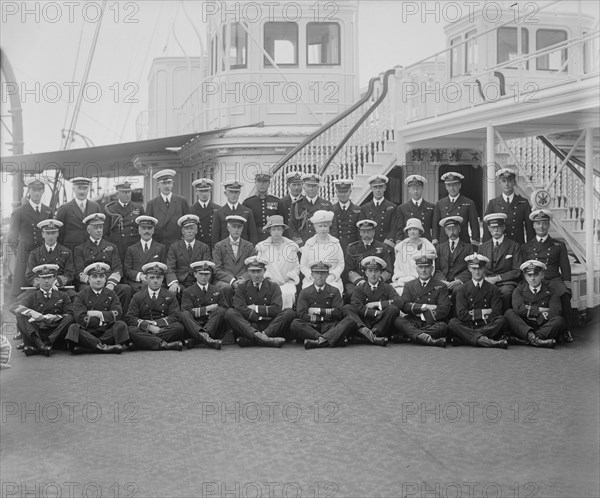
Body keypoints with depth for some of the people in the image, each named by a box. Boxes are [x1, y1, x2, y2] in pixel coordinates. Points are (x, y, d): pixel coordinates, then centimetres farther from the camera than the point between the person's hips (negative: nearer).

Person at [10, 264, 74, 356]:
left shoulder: (62, 296, 16)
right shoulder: (32, 296, 15)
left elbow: (71, 315, 3)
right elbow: (13, 308, -2)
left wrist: (56, 317, -18)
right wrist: (31, 312, -22)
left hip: (56, 334, 0)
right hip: (36, 334, 0)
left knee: (69, 318, -25)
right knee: (21, 317, -19)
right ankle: (40, 344, -41)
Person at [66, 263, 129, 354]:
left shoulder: (111, 294, 11)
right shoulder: (81, 296, 3)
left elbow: (118, 314, -3)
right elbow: (80, 319, -11)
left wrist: (99, 314, -11)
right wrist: (102, 320, -7)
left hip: (107, 333, 2)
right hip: (87, 332, -2)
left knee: (121, 325, -25)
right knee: (73, 328, -28)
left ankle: (85, 348, -29)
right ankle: (104, 347, -35)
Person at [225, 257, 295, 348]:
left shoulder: (273, 287, 11)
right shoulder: (242, 287, 12)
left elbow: (276, 310, -5)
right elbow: (240, 309, -5)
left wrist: (256, 308, -2)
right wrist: (260, 316, -8)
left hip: (269, 327, 0)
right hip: (248, 326, 0)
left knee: (290, 312, -24)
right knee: (230, 313, -24)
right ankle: (259, 337, -47)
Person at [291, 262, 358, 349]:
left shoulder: (334, 291, 13)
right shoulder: (305, 292, 11)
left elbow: (339, 312, 0)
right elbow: (301, 314, -2)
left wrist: (318, 311, -4)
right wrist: (324, 316, -6)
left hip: (330, 326, 1)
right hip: (311, 327, -1)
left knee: (350, 320, -26)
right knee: (295, 324, -31)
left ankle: (320, 340, -46)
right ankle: (335, 339, -40)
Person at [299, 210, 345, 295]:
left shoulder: (335, 243, 11)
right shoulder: (309, 243, 10)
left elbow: (341, 265, 8)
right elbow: (303, 266, 9)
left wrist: (332, 276, -8)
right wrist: (312, 275, -7)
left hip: (332, 280, 0)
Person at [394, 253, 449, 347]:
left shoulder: (440, 286, 9)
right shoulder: (409, 285, 16)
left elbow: (444, 310, -4)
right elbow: (404, 306, -1)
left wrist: (422, 315, -6)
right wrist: (425, 307, -10)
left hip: (432, 323, -1)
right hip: (413, 323, 1)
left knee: (443, 327, -34)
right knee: (398, 321, -29)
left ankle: (404, 336, -36)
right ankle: (429, 340, -48)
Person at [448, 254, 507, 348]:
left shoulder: (493, 289, 11)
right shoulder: (462, 290, 10)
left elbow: (496, 314, -2)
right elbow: (461, 315, -4)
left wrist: (474, 314, -8)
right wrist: (483, 312, -5)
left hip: (487, 326, 0)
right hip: (467, 326, 0)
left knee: (501, 320, -29)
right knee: (452, 322, -28)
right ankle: (482, 340, -44)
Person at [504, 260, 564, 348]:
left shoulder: (551, 290, 11)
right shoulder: (519, 290, 13)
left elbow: (556, 311, -8)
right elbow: (518, 308, -9)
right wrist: (541, 310, -6)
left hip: (544, 327, 0)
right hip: (523, 327, 0)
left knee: (559, 320, -29)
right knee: (509, 313, -22)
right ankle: (532, 337, -44)